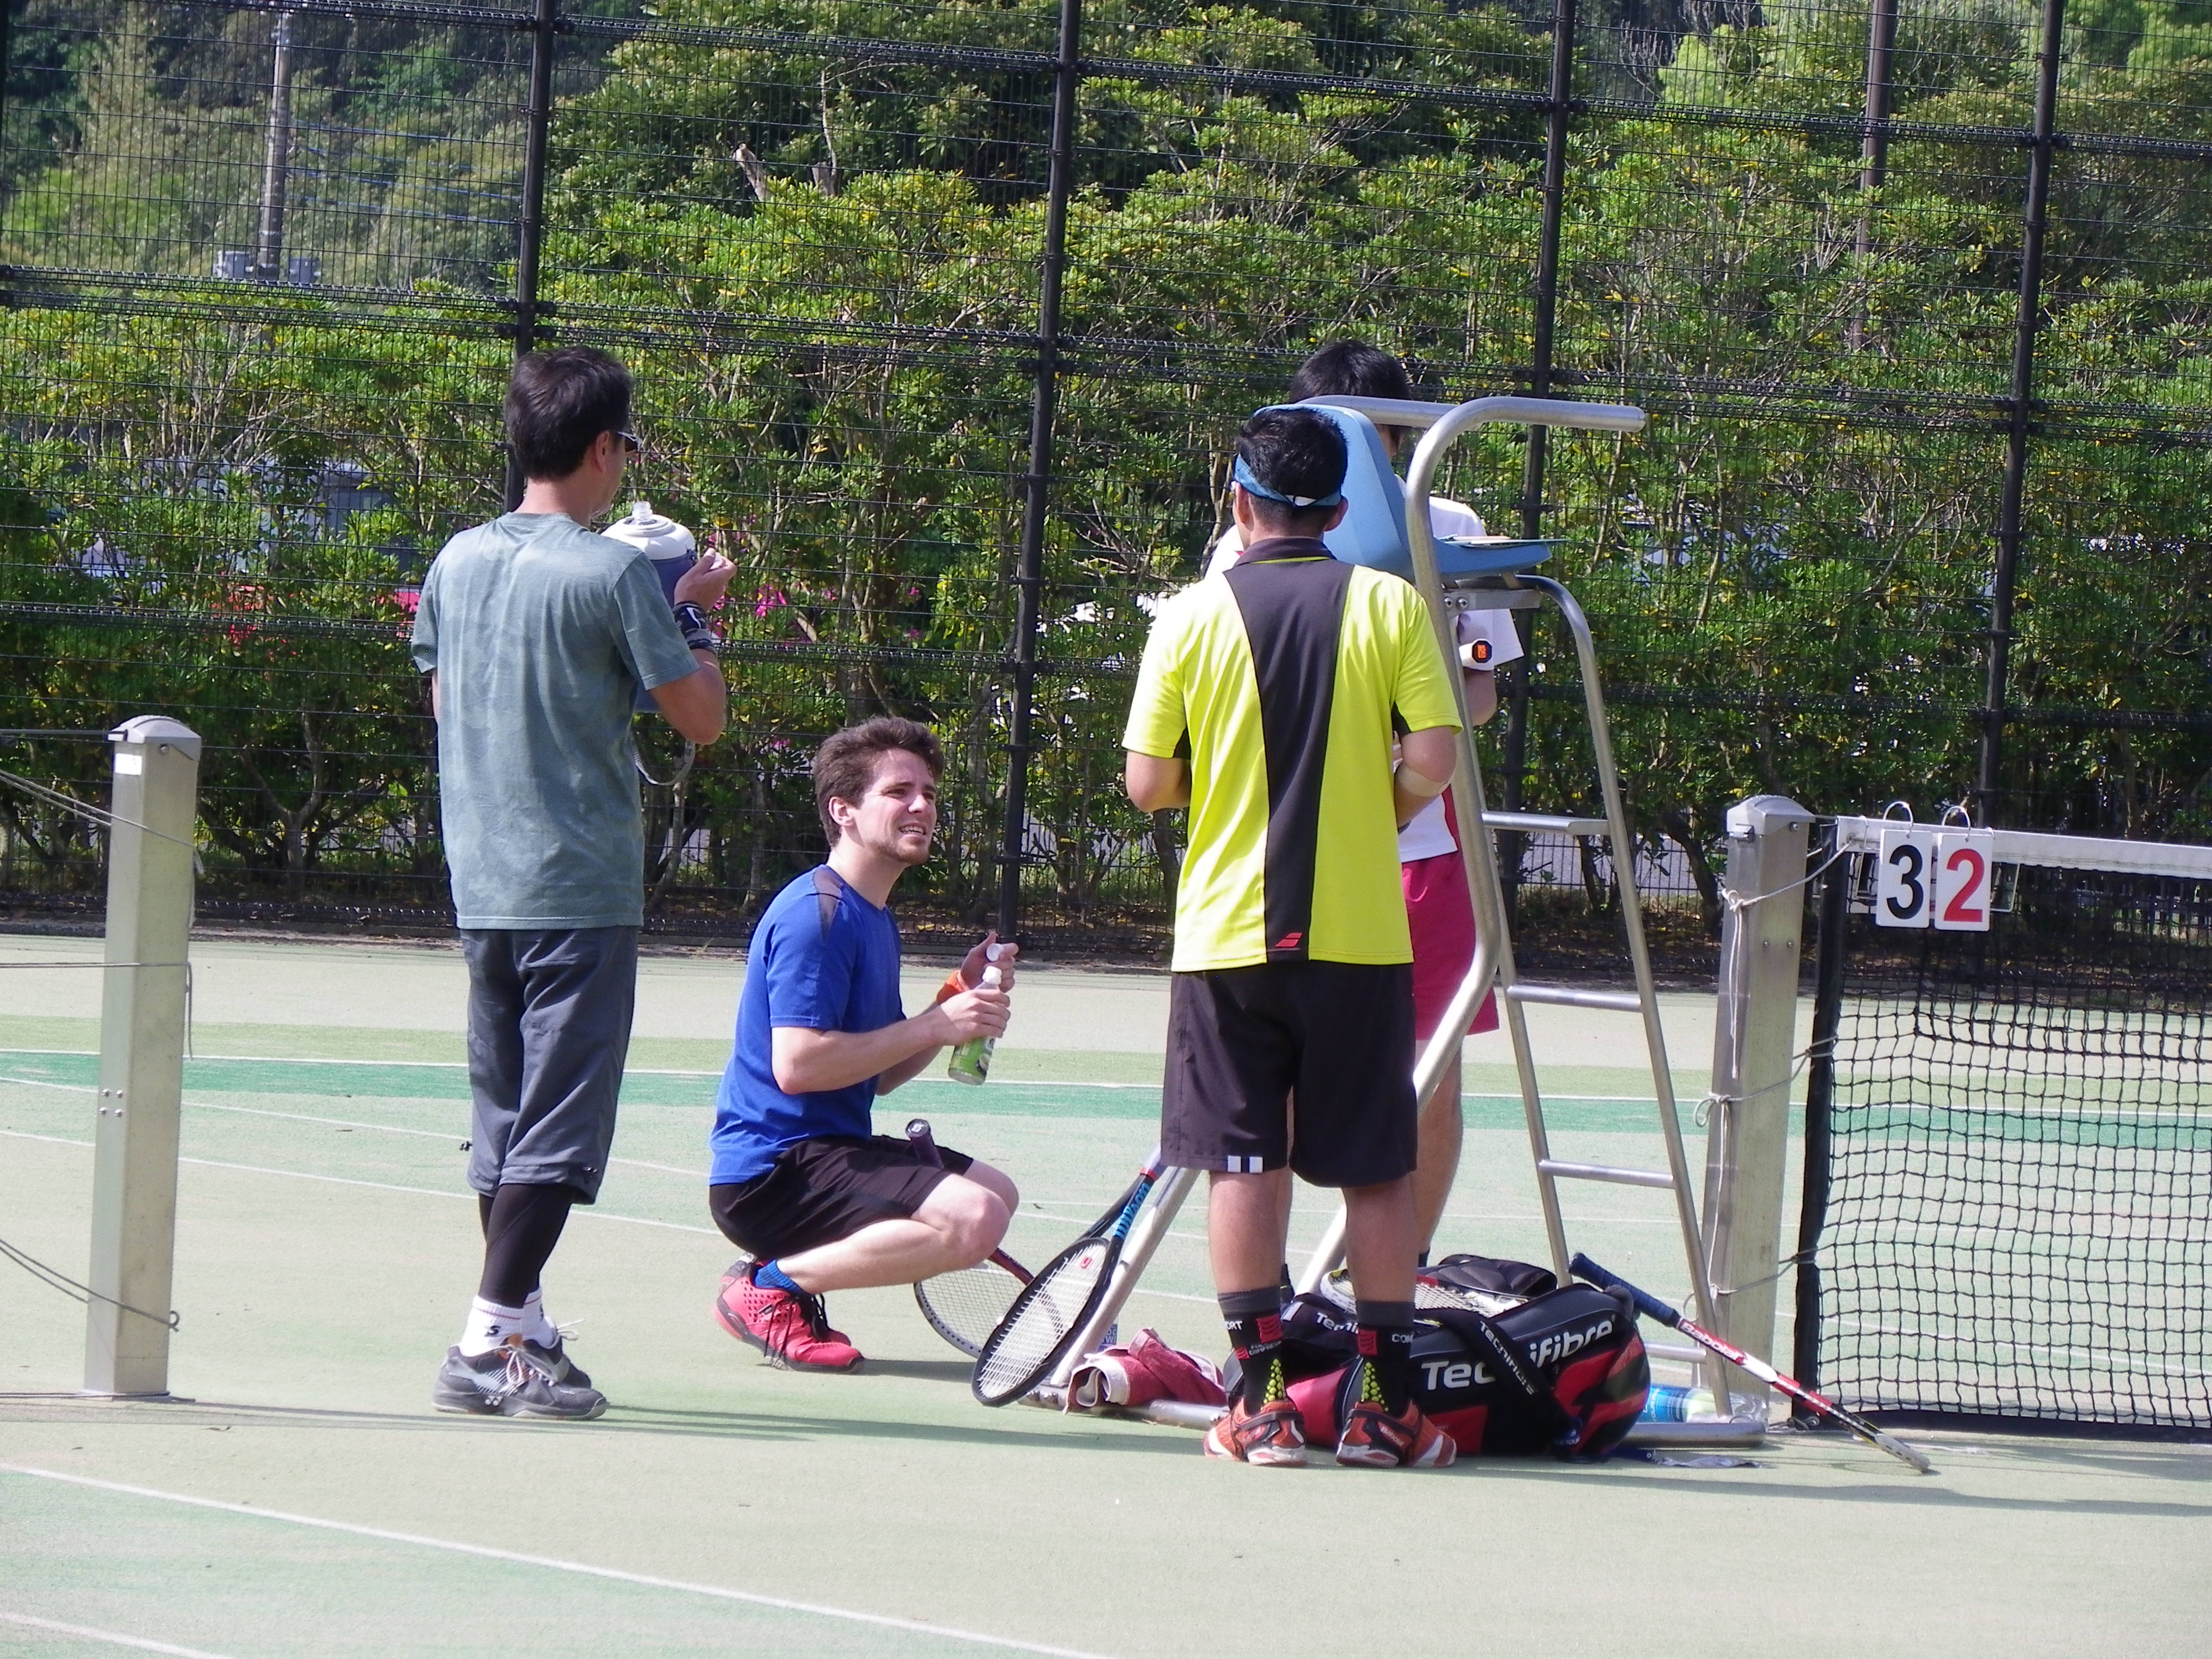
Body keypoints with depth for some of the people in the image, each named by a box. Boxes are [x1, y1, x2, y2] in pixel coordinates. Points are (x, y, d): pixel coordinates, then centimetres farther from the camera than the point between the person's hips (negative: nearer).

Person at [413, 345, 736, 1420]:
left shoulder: (456, 563, 7)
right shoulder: (612, 575, -12)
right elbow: (702, 719, -9)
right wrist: (693, 615, 7)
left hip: (479, 884, 7)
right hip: (581, 886, -7)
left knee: (504, 1120, 14)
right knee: (558, 1127, -4)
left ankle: (521, 1332, 20)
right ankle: (489, 1347, -10)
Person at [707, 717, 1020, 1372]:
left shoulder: (876, 919, 17)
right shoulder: (816, 913, -15)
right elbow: (797, 1064, -25)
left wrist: (961, 997, 6)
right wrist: (935, 1025, -20)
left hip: (829, 1149, 11)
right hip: (772, 1167, -11)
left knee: (996, 1192, 27)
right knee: (974, 1218, -27)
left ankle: (791, 1269, 11)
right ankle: (771, 1284, -13)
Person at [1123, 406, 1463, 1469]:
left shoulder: (1195, 616, -2)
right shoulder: (1390, 606, -3)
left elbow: (1148, 783, -3)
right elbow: (1433, 761, -9)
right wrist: (1371, 810, 10)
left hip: (1227, 931, 0)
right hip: (1359, 931, 0)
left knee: (1244, 1161, 4)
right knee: (1377, 1168, 7)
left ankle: (1260, 1401, 0)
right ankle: (1387, 1402, 7)